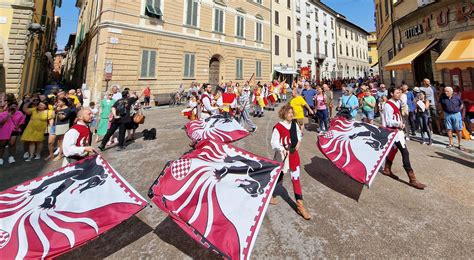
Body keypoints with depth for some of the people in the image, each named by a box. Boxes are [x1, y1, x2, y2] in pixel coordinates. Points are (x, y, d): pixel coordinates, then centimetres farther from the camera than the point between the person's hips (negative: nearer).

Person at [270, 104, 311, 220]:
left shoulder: (294, 124, 0)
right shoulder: (278, 127, -19)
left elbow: (299, 133, 19)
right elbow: (274, 143, -19)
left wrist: (299, 142, 2)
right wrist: (282, 149, -34)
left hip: (294, 155, 5)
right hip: (282, 156, -5)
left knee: (296, 179, 6)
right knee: (278, 177, 13)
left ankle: (300, 206, 15)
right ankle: (270, 194, 42)